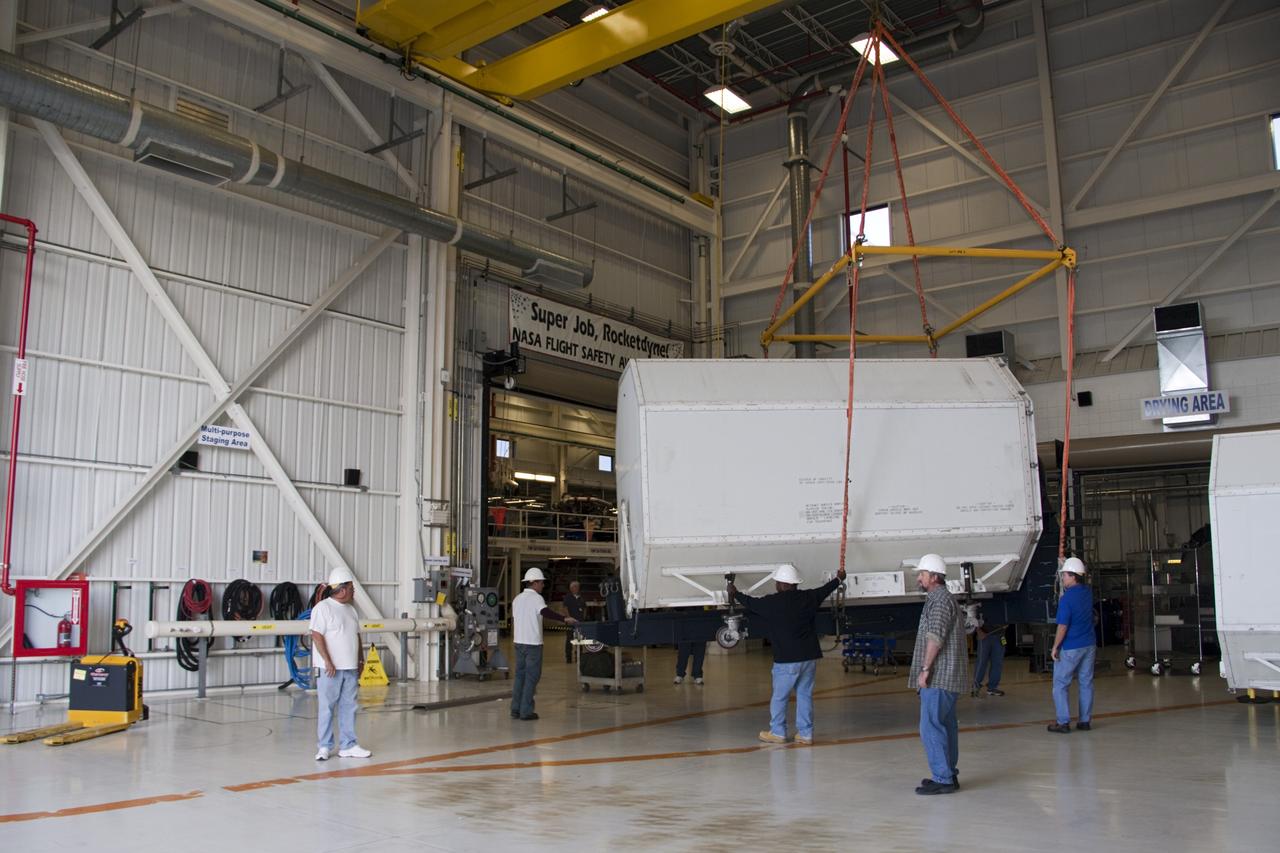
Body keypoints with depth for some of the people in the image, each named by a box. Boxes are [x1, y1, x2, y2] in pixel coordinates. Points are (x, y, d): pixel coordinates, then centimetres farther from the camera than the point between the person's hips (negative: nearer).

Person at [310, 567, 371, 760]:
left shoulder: (350, 609, 15)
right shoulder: (323, 608, -9)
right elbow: (317, 636, -16)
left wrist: (361, 660, 16)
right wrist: (328, 661, -20)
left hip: (350, 668, 7)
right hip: (331, 668, -7)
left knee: (348, 707, 9)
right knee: (327, 707, 0)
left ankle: (347, 745, 15)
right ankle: (324, 746, 9)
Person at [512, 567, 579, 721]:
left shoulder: (517, 598, 11)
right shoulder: (536, 598, -11)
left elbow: (514, 616, 16)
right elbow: (545, 612, -28)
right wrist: (565, 619, -36)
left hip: (519, 642, 7)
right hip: (533, 643, -7)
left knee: (520, 675, 13)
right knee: (532, 677, -1)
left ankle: (515, 710, 13)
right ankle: (526, 711, -2)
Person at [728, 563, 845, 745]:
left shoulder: (772, 603, -11)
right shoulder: (809, 598, 2)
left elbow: (751, 603, 6)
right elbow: (824, 590, 22)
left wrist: (735, 594, 27)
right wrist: (838, 579, 44)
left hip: (786, 660, -5)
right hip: (809, 657, 5)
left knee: (779, 696, 8)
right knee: (805, 695, 12)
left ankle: (777, 733, 16)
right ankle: (805, 733, 16)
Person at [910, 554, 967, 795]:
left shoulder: (940, 600, -13)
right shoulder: (944, 599, 20)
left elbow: (935, 637, -22)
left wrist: (925, 669, -19)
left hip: (938, 676, -11)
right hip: (947, 677, 11)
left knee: (931, 727, -10)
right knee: (945, 725, 13)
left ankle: (943, 779, -8)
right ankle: (948, 774, 20)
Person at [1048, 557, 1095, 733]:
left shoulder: (1066, 599, -20)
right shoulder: (1087, 592, 2)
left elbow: (1063, 627, -20)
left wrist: (1055, 647, -10)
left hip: (1070, 648, -7)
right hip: (1089, 645, 7)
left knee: (1061, 685, 2)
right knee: (1086, 683, 11)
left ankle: (1063, 722, 0)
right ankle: (1085, 720, 15)